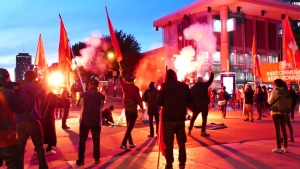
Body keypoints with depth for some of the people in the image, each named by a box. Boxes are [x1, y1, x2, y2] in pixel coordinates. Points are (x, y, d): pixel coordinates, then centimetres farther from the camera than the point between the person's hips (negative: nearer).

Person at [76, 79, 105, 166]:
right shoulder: (101, 96, -7)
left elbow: (79, 104, 7)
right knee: (96, 140, 13)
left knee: (82, 140, 10)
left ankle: (81, 160, 12)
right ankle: (97, 159, 18)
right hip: (96, 121, 1)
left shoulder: (84, 95, -10)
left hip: (84, 120, -1)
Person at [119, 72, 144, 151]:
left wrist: (121, 73, 38)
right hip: (133, 110, -7)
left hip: (126, 109, 7)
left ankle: (131, 143, 24)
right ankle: (123, 144, -13)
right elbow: (138, 99, -14)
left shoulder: (124, 86, 1)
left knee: (129, 126, 16)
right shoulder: (135, 88, -16)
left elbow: (121, 80, 23)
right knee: (130, 127, -6)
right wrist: (142, 108, -1)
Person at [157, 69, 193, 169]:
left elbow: (159, 102, -6)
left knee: (168, 142, 4)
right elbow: (190, 100, 12)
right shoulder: (184, 86, 4)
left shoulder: (165, 86, -5)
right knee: (181, 142, 14)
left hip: (168, 118, -3)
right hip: (180, 117, 3)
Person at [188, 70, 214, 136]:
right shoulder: (204, 85, -2)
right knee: (204, 118, 2)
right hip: (204, 104, -3)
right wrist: (211, 73, 19)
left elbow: (191, 96, 2)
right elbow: (211, 80, 6)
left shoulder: (193, 87, 5)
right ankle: (203, 131, -1)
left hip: (196, 105, 3)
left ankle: (189, 130, 18)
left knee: (193, 117, 17)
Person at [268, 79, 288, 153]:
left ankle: (279, 148, 4)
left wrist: (269, 97, 14)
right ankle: (285, 147, 18)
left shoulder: (275, 91, -11)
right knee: (284, 130, 13)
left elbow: (270, 102, -3)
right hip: (284, 112, 5)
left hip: (276, 112, -5)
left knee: (277, 130, 1)